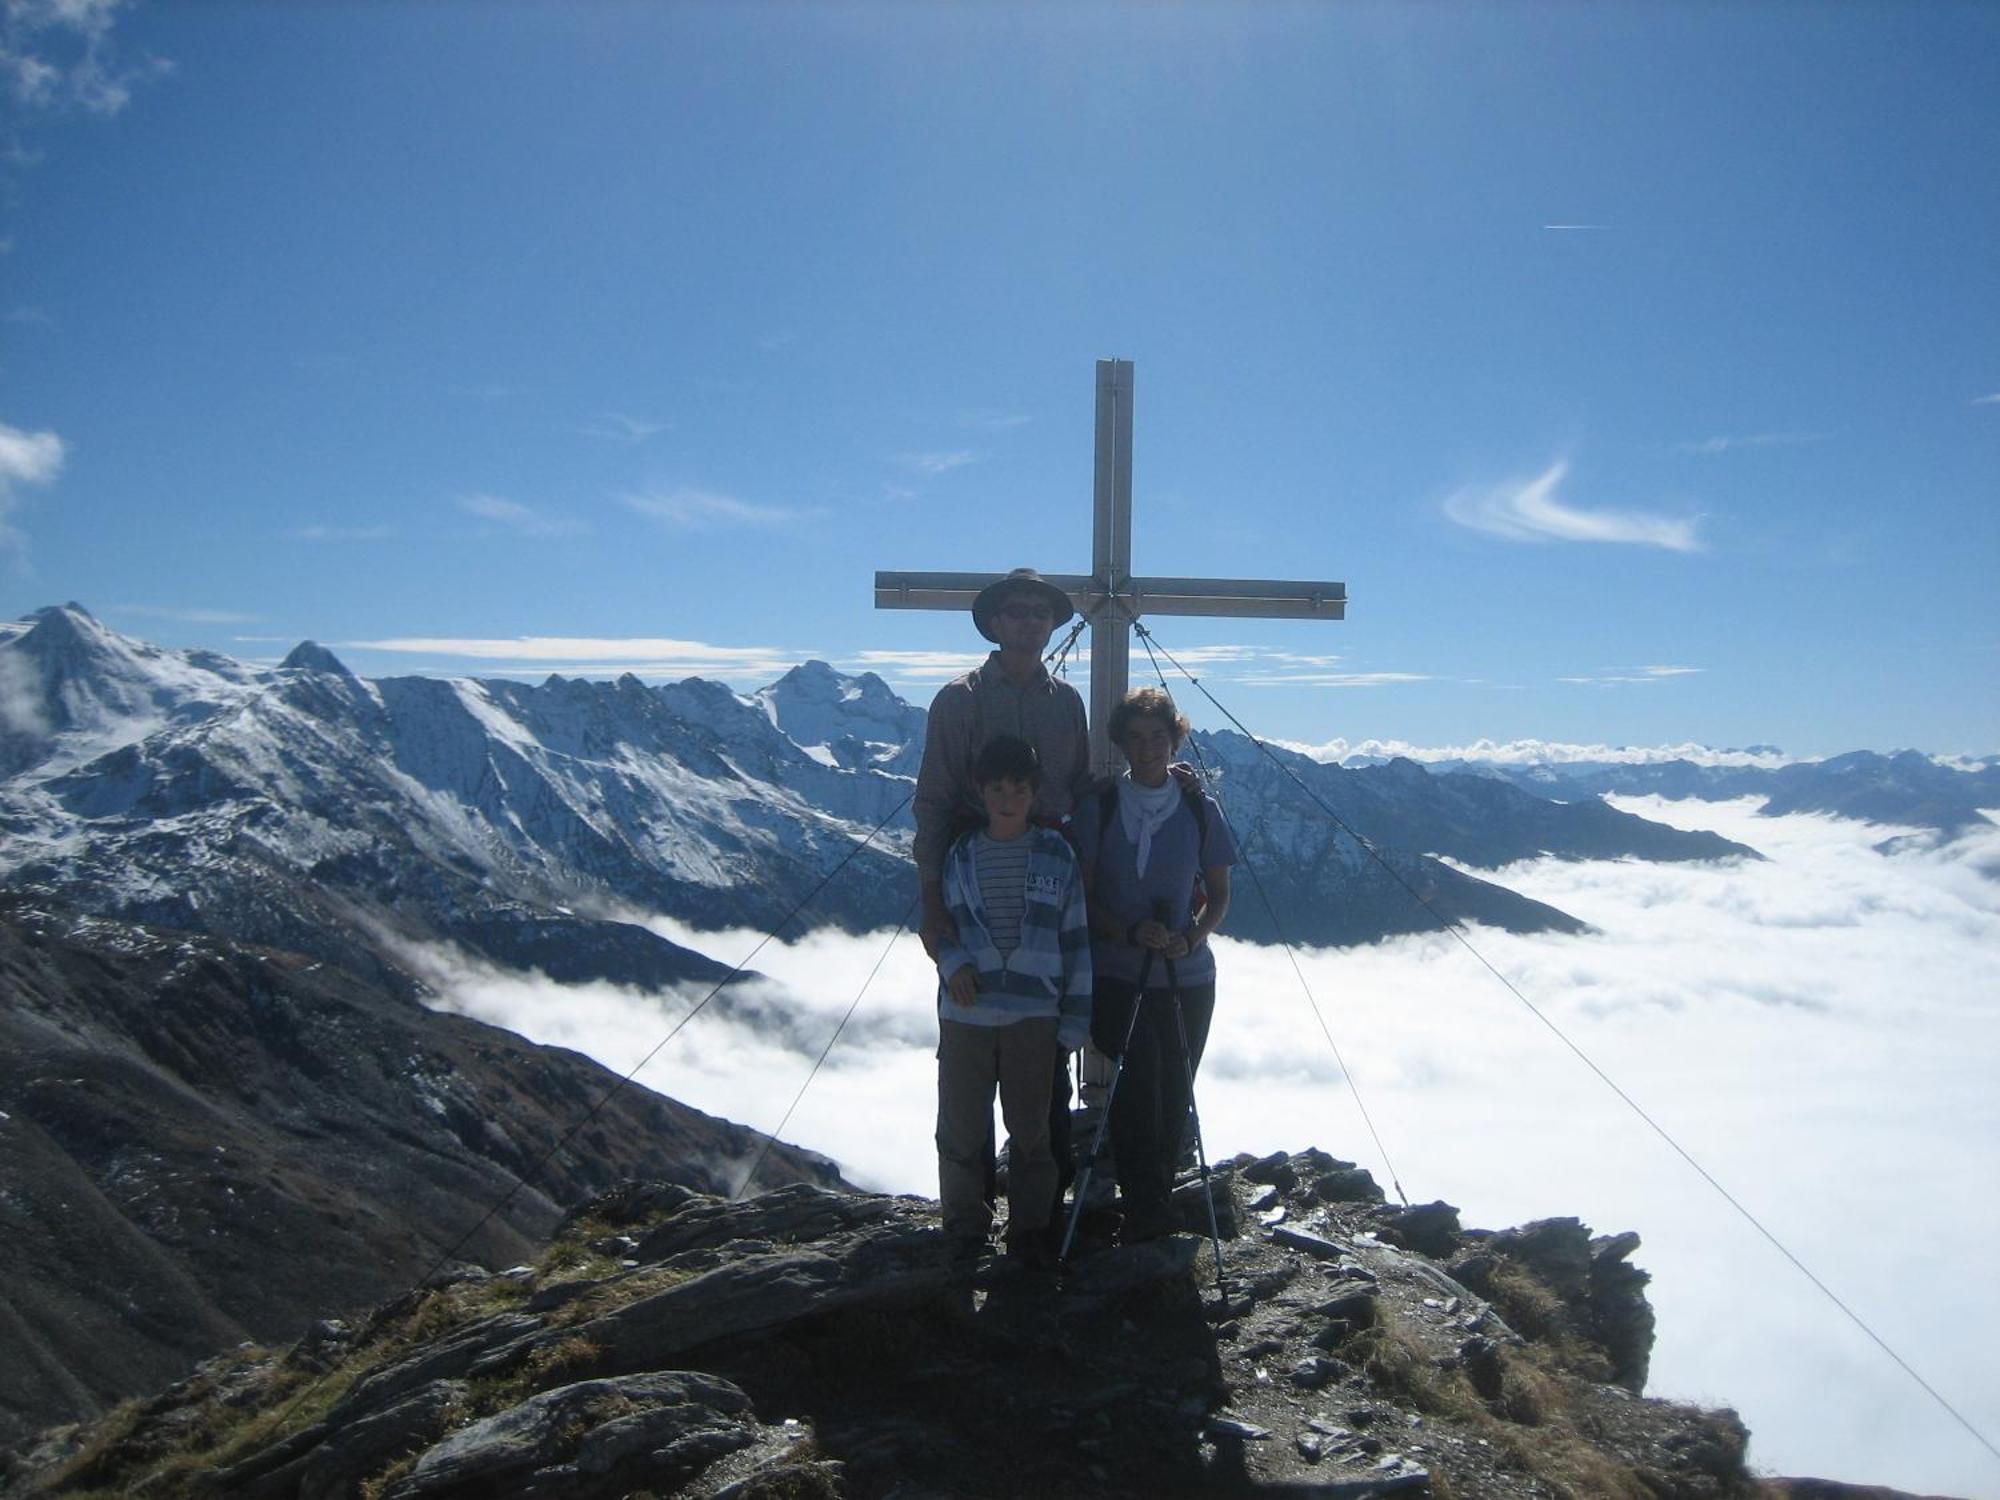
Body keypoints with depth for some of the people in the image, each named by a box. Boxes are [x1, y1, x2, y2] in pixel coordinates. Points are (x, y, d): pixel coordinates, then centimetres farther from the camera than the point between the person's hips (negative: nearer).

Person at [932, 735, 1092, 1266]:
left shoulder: (1056, 855, 2)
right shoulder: (959, 855, 4)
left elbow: (1075, 941, 4)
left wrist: (1074, 1023, 2)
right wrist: (953, 961, -9)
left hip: (1034, 1017, -1)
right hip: (966, 1014, 1)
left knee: (1031, 1130, 7)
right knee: (961, 1131, 6)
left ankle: (1030, 1231, 23)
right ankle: (965, 1228, 24)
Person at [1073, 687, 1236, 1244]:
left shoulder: (1200, 810, 4)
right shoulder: (1099, 808, 0)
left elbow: (1219, 895, 10)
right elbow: (1082, 896, 0)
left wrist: (1191, 937, -10)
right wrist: (1131, 932, -17)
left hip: (1187, 977, 2)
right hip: (1115, 974, -2)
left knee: (1174, 1092, 3)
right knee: (1141, 1072, -20)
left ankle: (1150, 1204, 22)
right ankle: (1146, 1207, -9)